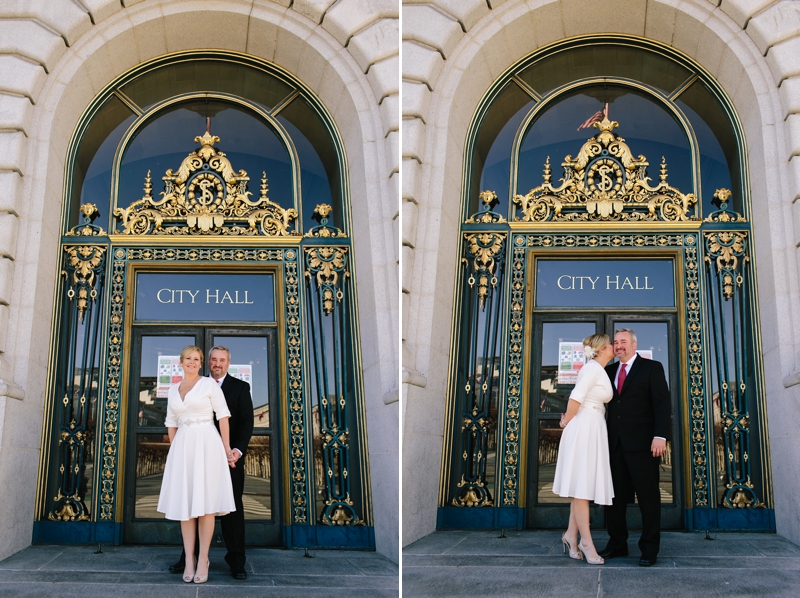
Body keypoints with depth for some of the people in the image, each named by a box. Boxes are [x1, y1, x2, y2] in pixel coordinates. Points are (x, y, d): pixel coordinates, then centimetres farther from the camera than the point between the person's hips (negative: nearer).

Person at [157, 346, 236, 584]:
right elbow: (171, 423, 17)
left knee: (205, 503, -4)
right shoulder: (173, 390, 15)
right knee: (184, 503, 3)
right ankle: (189, 560, 9)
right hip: (182, 447, 5)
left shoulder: (209, 384, 1)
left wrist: (226, 447, -6)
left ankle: (202, 560, 0)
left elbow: (223, 415, -2)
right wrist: (174, 450, 9)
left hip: (206, 445, -4)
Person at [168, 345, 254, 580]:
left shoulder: (240, 387, 6)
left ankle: (236, 561, 9)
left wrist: (238, 450, -16)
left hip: (230, 456, -2)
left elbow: (246, 422, -2)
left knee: (232, 508, 4)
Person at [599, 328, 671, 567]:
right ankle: (617, 544, 17)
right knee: (616, 496, 7)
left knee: (648, 496, 0)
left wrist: (660, 436, -16)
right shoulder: (609, 371, 16)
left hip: (642, 444, -5)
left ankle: (649, 549, 8)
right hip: (616, 444, 5)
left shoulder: (652, 368, 1)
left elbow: (662, 402, -6)